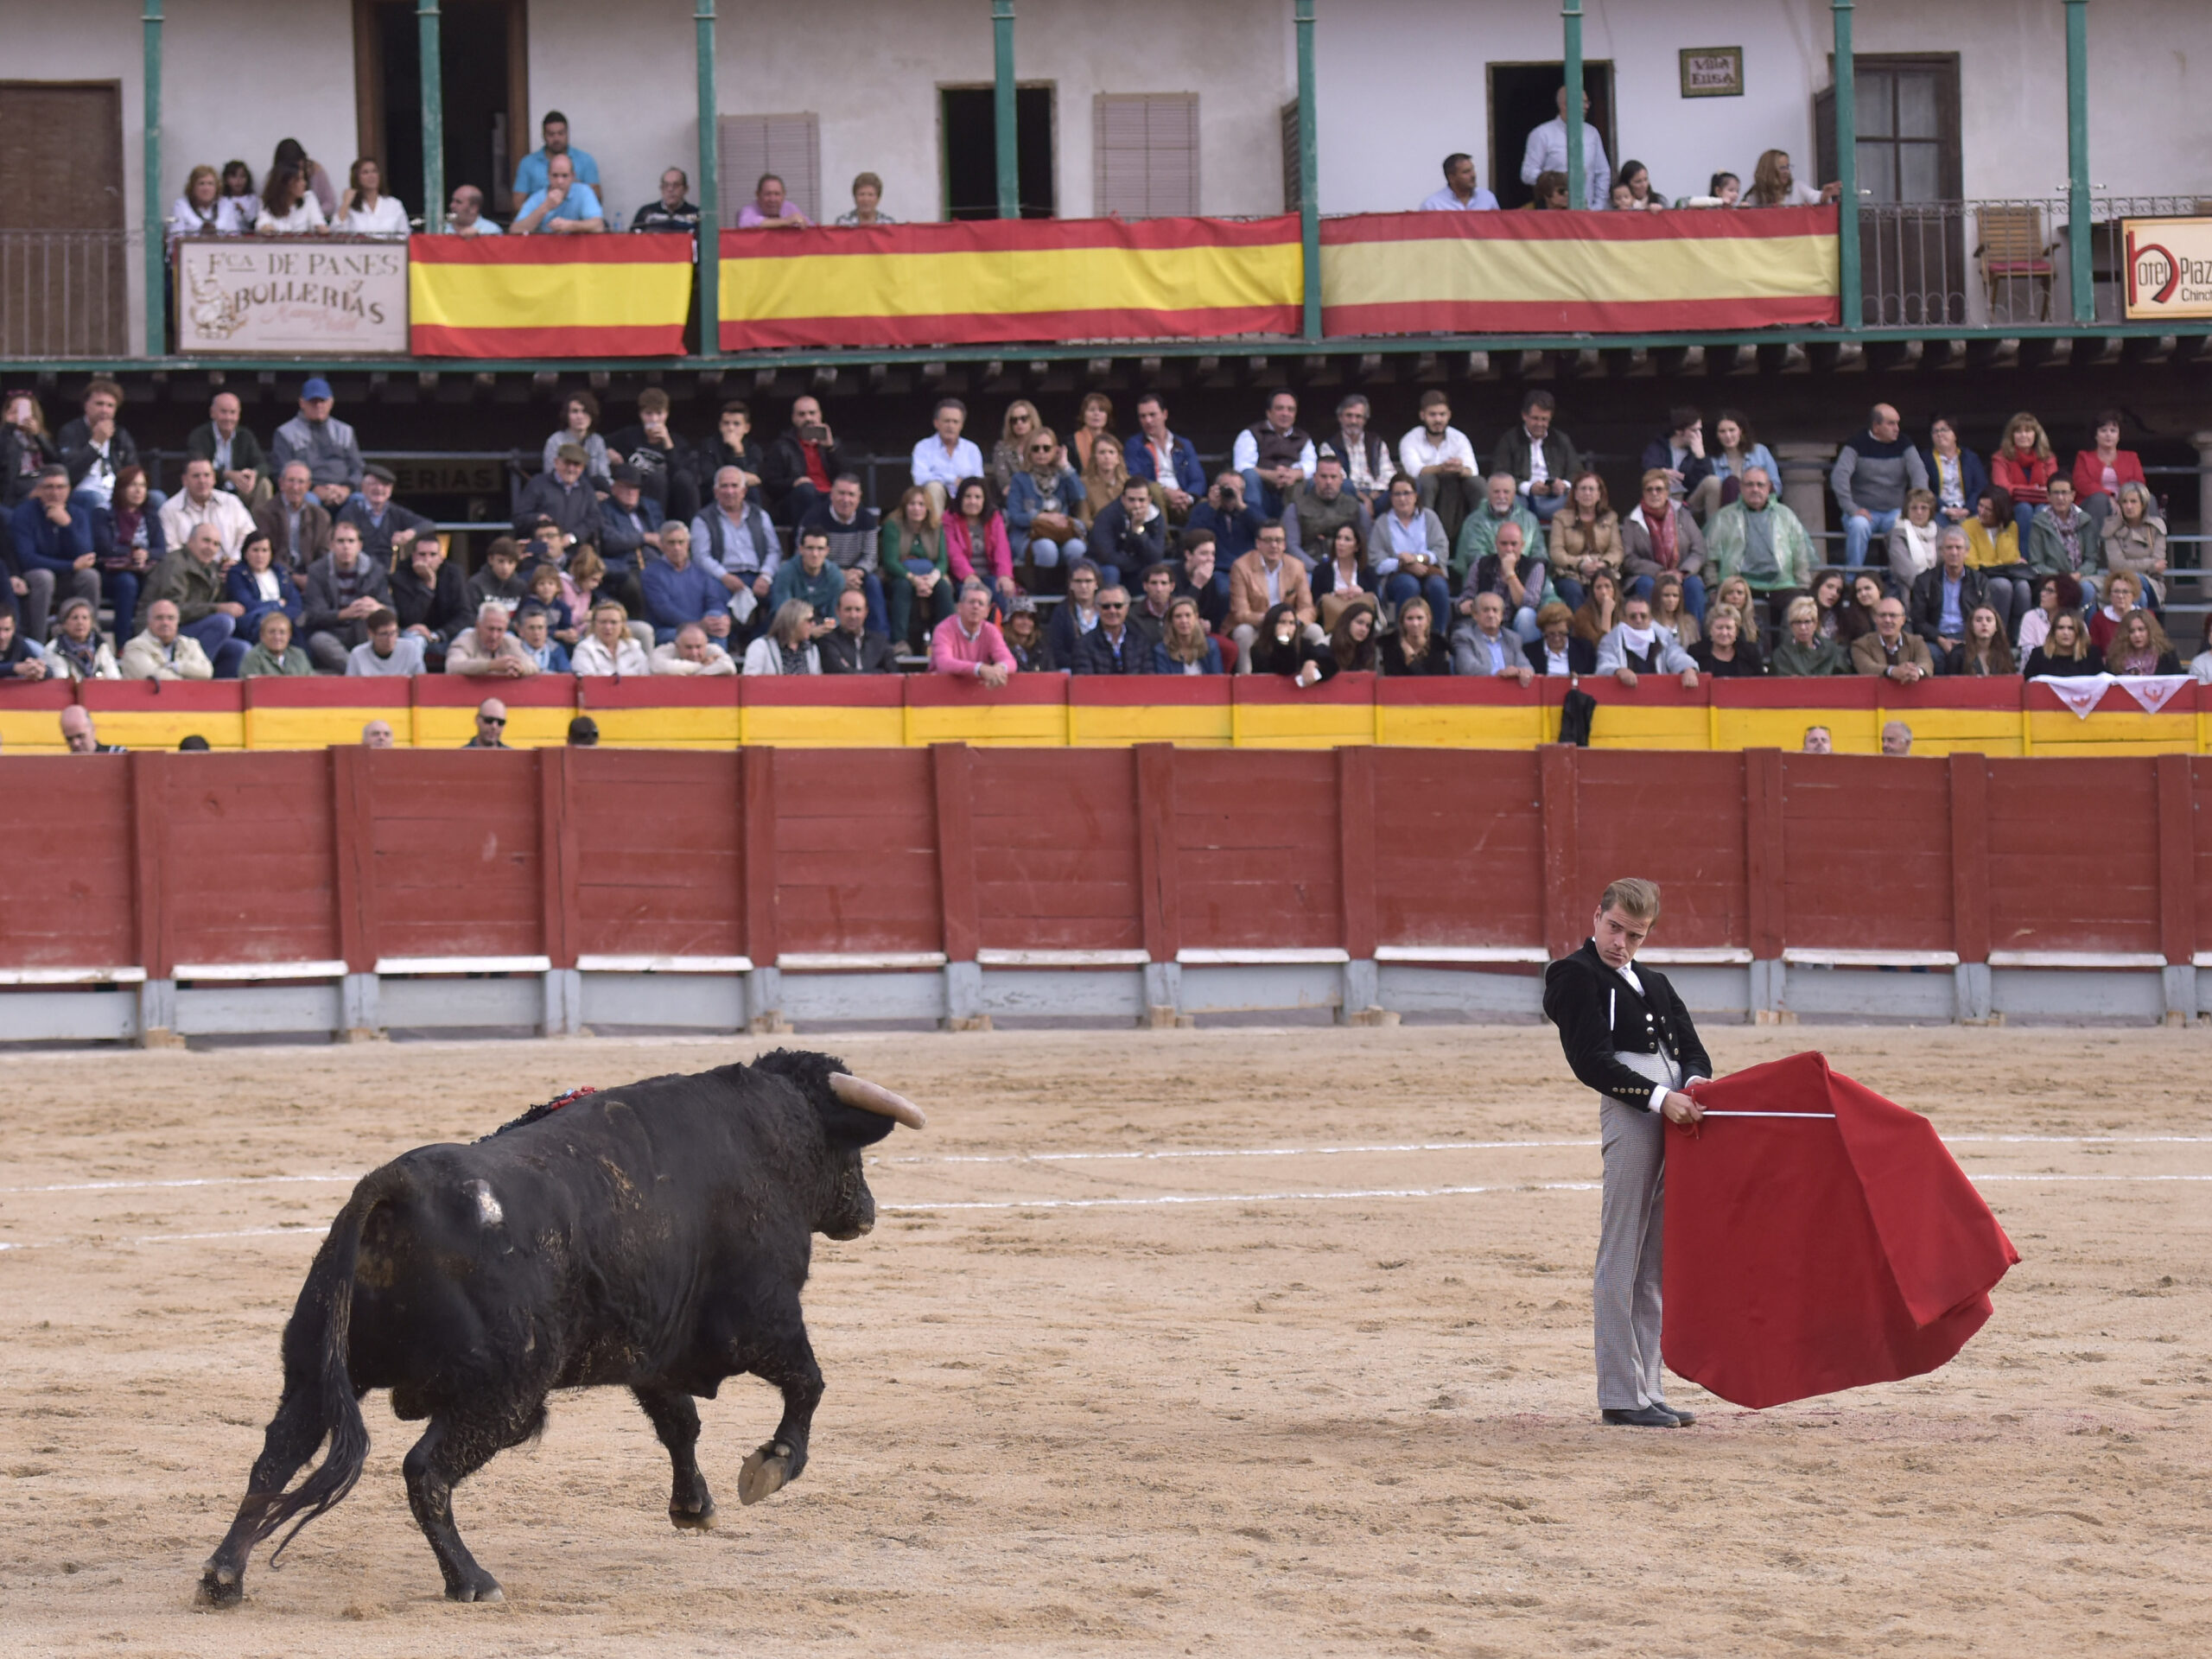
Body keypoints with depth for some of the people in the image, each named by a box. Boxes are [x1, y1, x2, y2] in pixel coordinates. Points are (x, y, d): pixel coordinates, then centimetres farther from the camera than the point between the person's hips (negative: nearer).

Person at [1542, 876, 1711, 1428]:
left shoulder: (1653, 983, 25)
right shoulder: (1575, 977, 1)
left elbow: (1690, 1045, 17)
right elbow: (1590, 1061, -10)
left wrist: (1695, 1078, -7)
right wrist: (1659, 1097, -19)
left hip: (1675, 1111, 8)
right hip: (1628, 1114, -8)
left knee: (1653, 1266, 10)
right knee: (1619, 1261, -7)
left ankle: (1646, 1389, 14)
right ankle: (1620, 1396, -6)